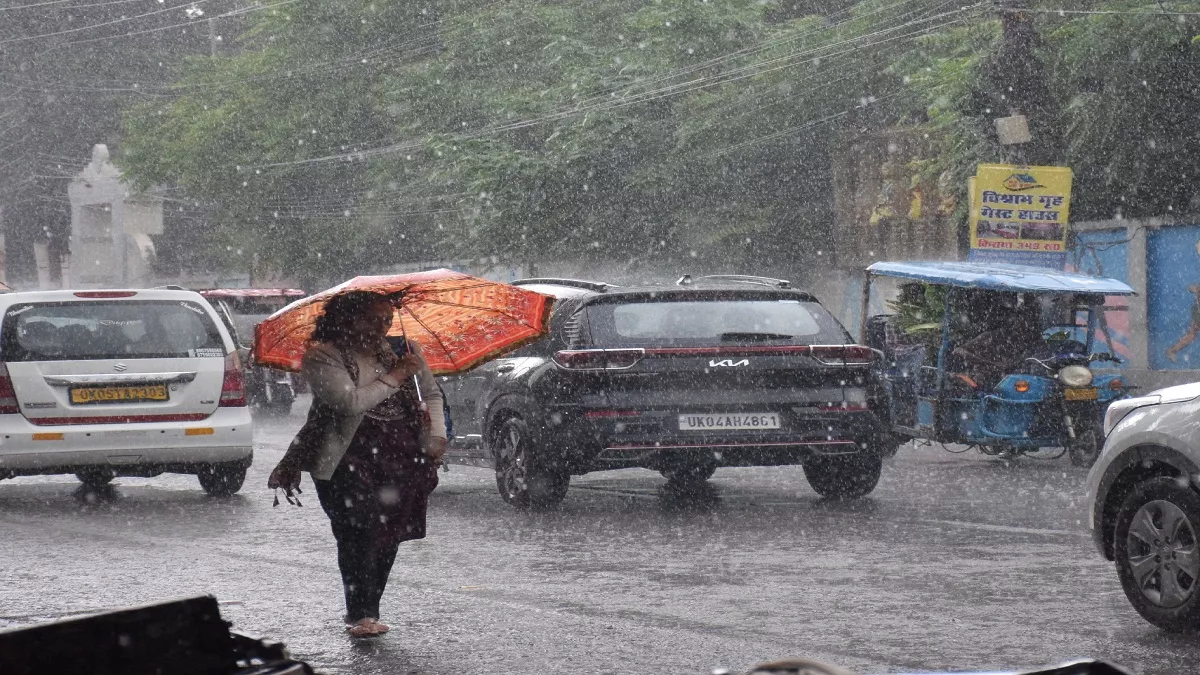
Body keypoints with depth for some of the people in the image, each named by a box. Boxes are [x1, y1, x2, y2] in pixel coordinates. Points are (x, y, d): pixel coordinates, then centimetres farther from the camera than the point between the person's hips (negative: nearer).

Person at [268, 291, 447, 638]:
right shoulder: (322, 357, -4)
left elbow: (432, 394, 21)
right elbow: (350, 402, -18)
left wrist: (437, 436, 6)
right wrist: (394, 377, -13)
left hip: (401, 454, 5)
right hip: (346, 456, -5)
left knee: (389, 534, 0)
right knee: (359, 531, -16)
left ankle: (367, 610, 11)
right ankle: (361, 613, -14)